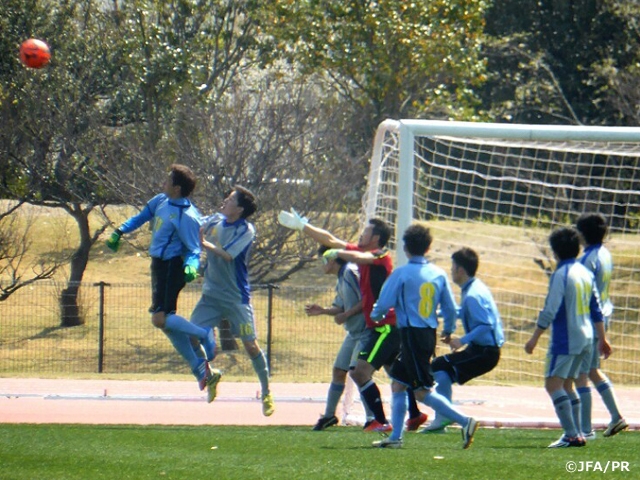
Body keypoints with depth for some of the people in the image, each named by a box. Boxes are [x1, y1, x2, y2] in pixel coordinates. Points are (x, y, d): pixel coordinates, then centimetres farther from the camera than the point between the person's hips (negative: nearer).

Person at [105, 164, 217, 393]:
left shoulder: (186, 216, -21)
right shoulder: (161, 201, 4)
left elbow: (194, 250, -16)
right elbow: (142, 216, 22)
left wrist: (191, 267, -35)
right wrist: (119, 232, 17)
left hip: (172, 267, -9)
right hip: (160, 265, 9)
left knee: (161, 319, -17)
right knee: (166, 321, 10)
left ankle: (205, 334, -2)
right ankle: (198, 366, 15)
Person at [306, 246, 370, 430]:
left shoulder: (351, 272, -15)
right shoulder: (341, 279, 15)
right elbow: (340, 307, 14)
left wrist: (346, 315, -19)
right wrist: (323, 310, -1)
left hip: (365, 330, -10)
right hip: (353, 332, 10)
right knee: (338, 370, 13)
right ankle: (329, 415, 26)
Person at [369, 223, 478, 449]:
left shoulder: (401, 273, -9)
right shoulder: (439, 274, 7)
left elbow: (383, 305, -8)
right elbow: (451, 308, 11)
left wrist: (375, 316, 16)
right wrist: (448, 330, 30)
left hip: (411, 334, -7)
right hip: (429, 335, 7)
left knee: (422, 391, -6)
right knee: (398, 383, 15)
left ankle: (464, 421, -15)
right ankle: (395, 437, 13)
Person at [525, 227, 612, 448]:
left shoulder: (561, 274, -13)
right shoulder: (585, 272, 11)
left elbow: (550, 311, -17)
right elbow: (596, 309, 16)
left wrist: (534, 338, -11)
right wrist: (602, 339, 23)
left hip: (565, 339, -9)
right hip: (585, 338, 9)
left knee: (553, 384, -9)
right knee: (566, 385, 17)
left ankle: (572, 435, -18)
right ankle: (576, 434, 14)